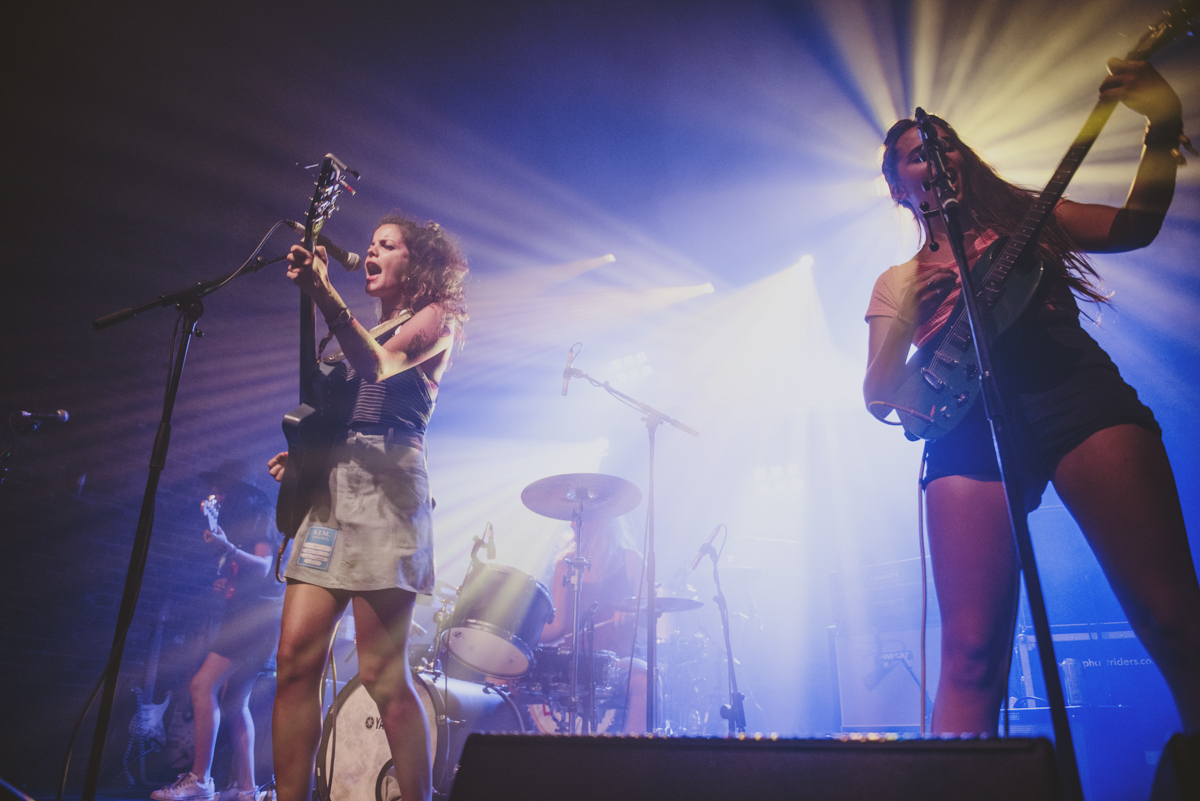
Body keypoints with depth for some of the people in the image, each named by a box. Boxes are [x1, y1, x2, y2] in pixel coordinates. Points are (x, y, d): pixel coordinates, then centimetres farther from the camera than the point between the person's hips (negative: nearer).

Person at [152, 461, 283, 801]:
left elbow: (263, 567, -17)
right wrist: (224, 587, 8)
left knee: (202, 684, -18)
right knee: (233, 702, 8)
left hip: (259, 613, -10)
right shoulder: (238, 522, 22)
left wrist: (228, 549, -31)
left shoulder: (260, 515, -4)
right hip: (245, 614, 10)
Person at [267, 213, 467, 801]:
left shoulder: (435, 317, 6)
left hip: (385, 486, -7)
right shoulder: (371, 329, 26)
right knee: (296, 658, 1)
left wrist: (322, 293, -24)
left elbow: (377, 364, -15)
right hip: (331, 486, 7)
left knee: (381, 674, -8)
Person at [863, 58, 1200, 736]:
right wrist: (908, 316, -4)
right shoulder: (898, 281, 25)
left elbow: (1134, 227, 6)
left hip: (1077, 392, 0)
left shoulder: (1027, 219, 25)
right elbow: (878, 396, 14)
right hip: (969, 428, 0)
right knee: (972, 652, -13)